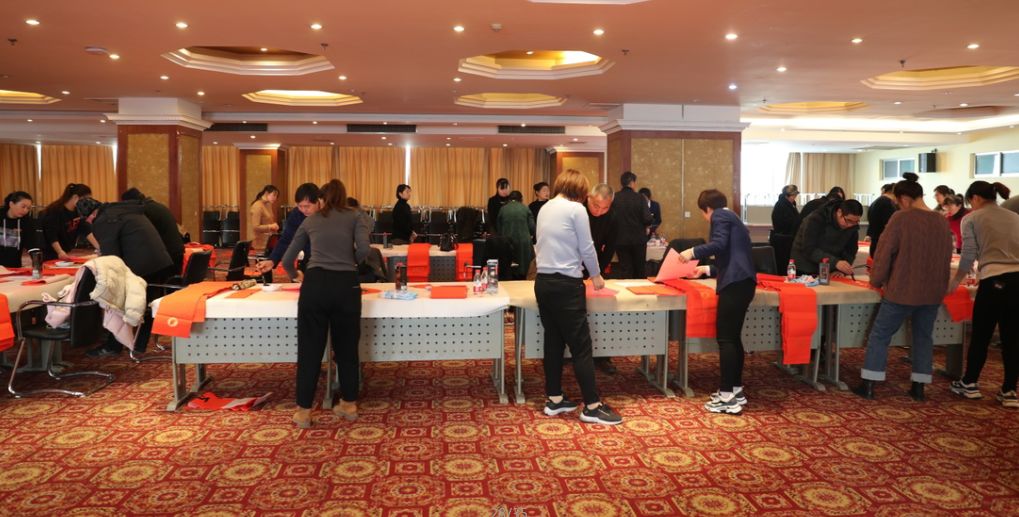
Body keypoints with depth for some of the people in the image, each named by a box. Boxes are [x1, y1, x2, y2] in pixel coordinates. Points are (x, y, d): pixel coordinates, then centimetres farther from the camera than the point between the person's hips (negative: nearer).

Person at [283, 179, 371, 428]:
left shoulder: (310, 220, 18)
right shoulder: (354, 216, 12)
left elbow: (287, 260, 20)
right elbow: (364, 249, -6)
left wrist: (295, 275, 42)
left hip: (315, 284, 1)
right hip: (346, 285, -1)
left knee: (310, 348, 8)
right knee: (347, 347, 13)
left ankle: (304, 411, 13)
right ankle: (349, 405, 24)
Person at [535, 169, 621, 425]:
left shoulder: (544, 209, 13)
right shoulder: (576, 209, -8)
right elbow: (587, 248, -6)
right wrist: (596, 275, 11)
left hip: (543, 282, 8)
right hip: (566, 284, -7)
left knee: (553, 342, 13)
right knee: (581, 346, -3)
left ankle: (554, 399, 19)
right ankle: (592, 406, 2)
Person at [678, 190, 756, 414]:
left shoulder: (719, 215, 0)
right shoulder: (732, 217, 27)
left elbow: (720, 243, -18)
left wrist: (694, 252, -13)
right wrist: (709, 269, 40)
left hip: (735, 283, -10)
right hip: (743, 281, 10)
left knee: (725, 338, -8)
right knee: (733, 336, 13)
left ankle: (728, 397, -7)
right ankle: (735, 390, 19)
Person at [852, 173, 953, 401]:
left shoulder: (900, 218, -13)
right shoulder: (942, 222, 4)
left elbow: (885, 253, -10)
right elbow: (947, 257, 14)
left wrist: (876, 280, 4)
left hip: (903, 290, -5)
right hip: (933, 291, 5)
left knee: (880, 335, 5)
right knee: (923, 337, 16)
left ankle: (868, 385, 6)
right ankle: (918, 387, 18)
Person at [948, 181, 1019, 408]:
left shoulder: (972, 219, 4)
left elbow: (968, 256, 3)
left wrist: (955, 282, 16)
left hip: (994, 281, -4)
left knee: (980, 336, 8)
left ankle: (969, 384, 20)